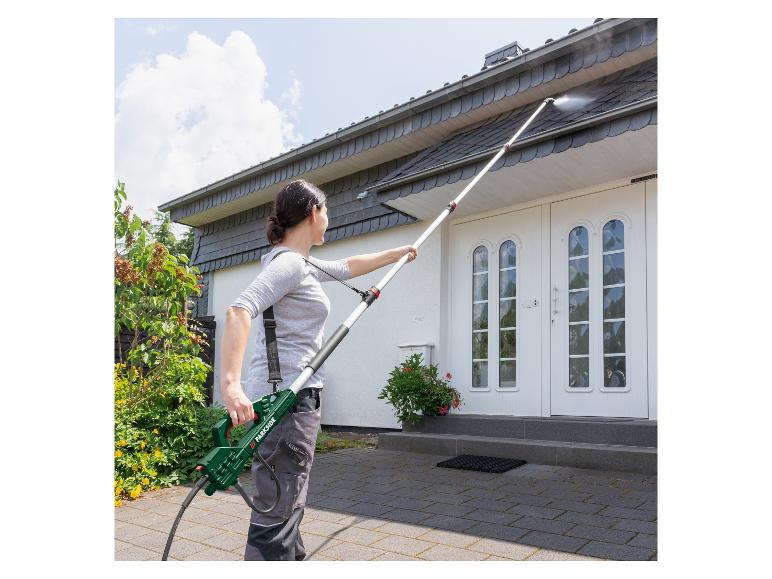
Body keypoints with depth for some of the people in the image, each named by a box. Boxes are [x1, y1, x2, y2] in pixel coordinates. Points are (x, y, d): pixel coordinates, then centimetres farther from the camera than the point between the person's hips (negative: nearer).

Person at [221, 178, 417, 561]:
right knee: (277, 513, -8)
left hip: (293, 394, 10)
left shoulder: (302, 263, 18)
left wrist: (397, 253, 44)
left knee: (287, 505, 19)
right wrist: (230, 382, -37)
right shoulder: (289, 263, -12)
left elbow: (347, 267, 34)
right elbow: (239, 310, -27)